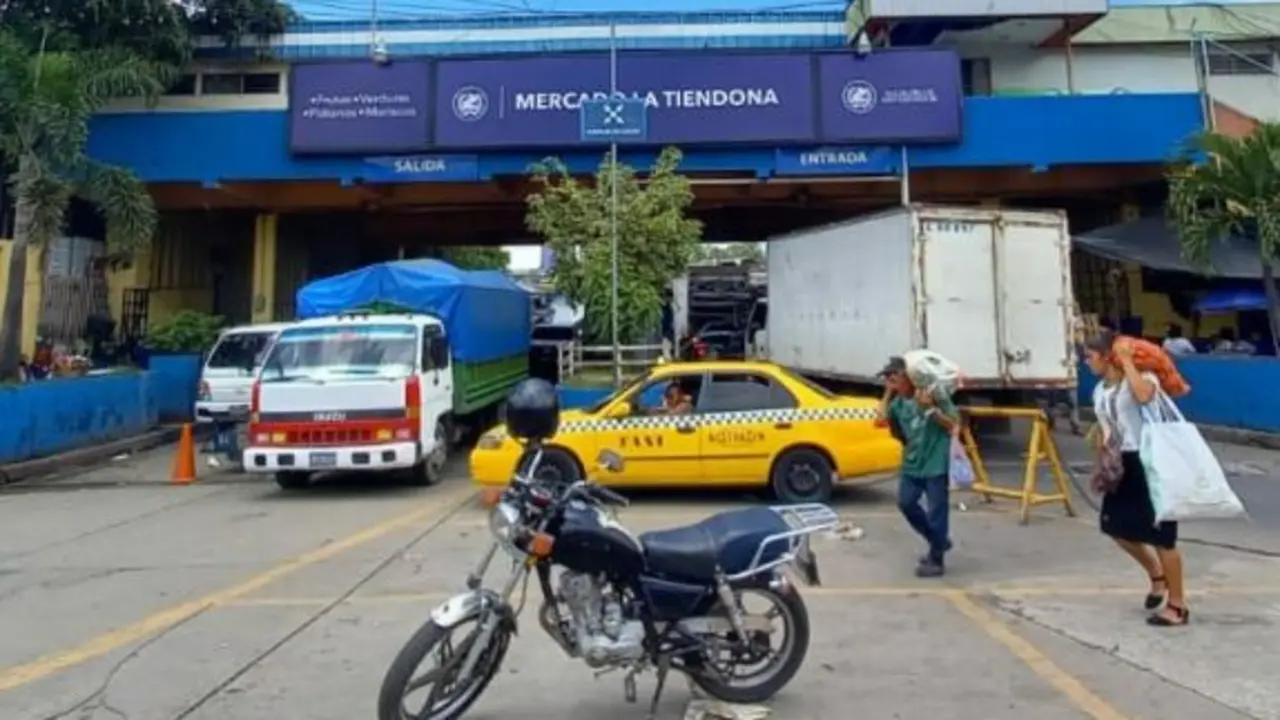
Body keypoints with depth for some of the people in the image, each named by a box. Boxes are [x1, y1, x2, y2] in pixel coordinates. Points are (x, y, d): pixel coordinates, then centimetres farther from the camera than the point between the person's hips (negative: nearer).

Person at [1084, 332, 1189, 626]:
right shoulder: (1099, 391, 11)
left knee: (1160, 534, -2)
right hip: (1124, 463, 8)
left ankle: (1177, 605, 12)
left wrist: (1127, 362, -26)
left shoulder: (1142, 377, -13)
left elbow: (1144, 395, -38)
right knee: (1114, 524, 13)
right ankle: (1157, 575, 36)